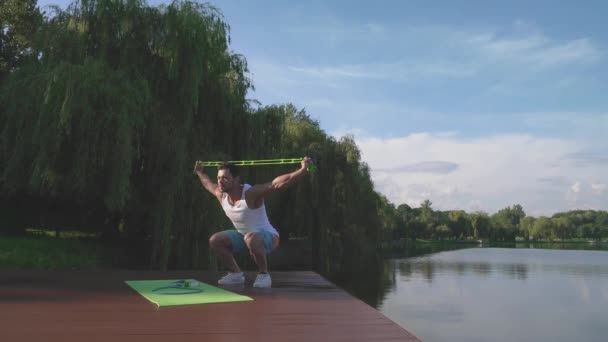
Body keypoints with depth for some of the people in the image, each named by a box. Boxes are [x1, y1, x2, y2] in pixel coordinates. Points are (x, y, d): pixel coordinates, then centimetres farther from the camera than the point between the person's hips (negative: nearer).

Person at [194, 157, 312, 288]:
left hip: (267, 236, -8)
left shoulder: (251, 194, -30)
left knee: (251, 239, -40)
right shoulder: (221, 195, -8)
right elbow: (208, 184, 17)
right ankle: (236, 274, 12)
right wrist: (200, 172, 31)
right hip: (243, 235, 8)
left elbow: (277, 183, -42)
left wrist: (302, 170, -51)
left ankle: (264, 274, -17)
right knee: (214, 240, 0)